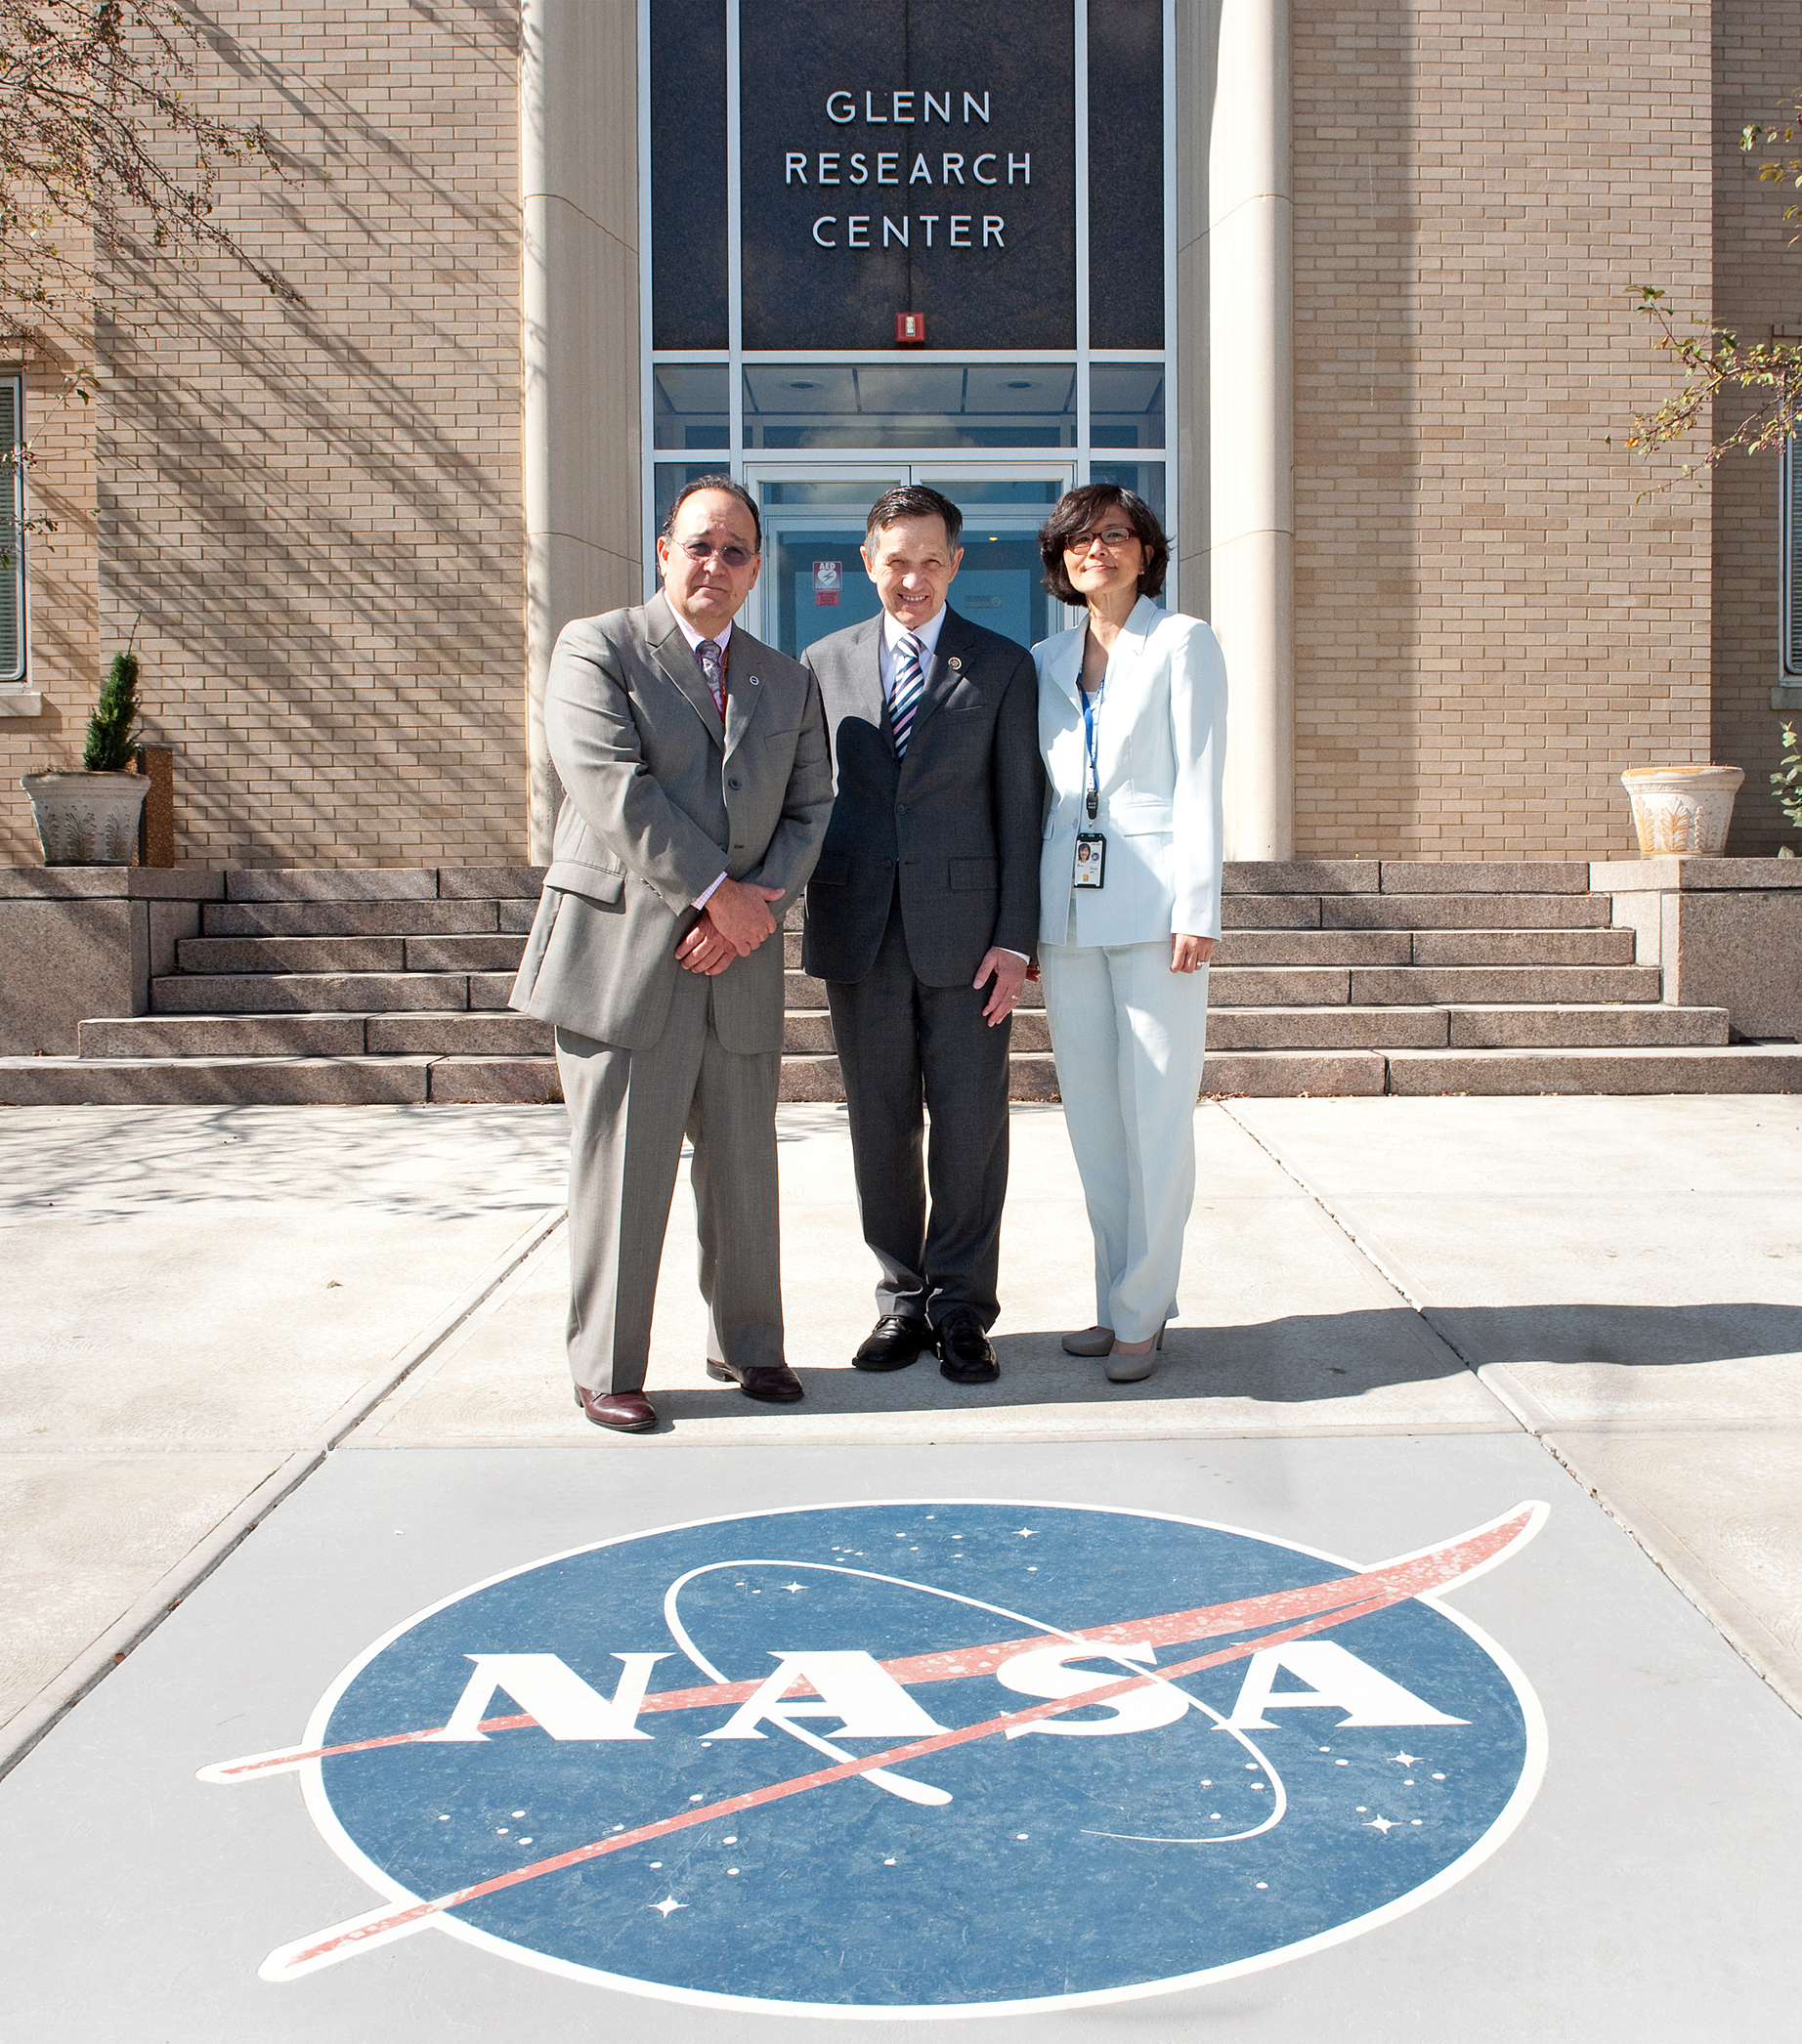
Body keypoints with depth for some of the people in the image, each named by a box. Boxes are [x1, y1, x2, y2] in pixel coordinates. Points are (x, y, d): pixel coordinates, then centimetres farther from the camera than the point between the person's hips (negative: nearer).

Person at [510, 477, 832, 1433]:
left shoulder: (789, 683, 17)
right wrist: (714, 888, -13)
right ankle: (604, 1371, 13)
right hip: (622, 955, -4)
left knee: (745, 1169, 10)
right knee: (619, 1172, 0)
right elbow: (614, 790, -12)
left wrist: (757, 907, -6)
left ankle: (747, 1344, 27)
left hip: (737, 961, 5)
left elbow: (809, 809, 10)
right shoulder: (597, 648, 0)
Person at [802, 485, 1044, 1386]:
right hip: (859, 930, 2)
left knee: (971, 1124, 1)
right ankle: (902, 1299, 20)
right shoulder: (825, 663, 11)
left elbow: (1019, 810, 1)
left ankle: (961, 1309, 13)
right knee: (880, 1126, 7)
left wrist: (1015, 939, -6)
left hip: (965, 930, -2)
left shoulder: (1003, 666, 5)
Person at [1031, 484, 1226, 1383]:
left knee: (1156, 1118, -4)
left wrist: (1196, 910, -12)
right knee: (1091, 1119, 7)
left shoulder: (1182, 644, 3)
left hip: (1152, 904, -5)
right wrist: (1021, 920, 10)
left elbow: (1200, 783, -4)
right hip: (1068, 912, 5)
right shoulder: (1044, 661, 15)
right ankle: (1116, 1302, 16)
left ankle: (1140, 1313, 4)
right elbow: (1033, 794, 16)